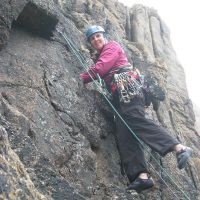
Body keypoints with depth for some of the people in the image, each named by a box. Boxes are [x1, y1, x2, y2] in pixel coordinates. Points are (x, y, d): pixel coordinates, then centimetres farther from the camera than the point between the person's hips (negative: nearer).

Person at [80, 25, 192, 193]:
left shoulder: (112, 46, 10)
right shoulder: (101, 56, 35)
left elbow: (100, 68, -4)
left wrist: (82, 78, 3)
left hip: (127, 86, -8)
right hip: (120, 94, 8)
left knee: (135, 118, -30)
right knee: (124, 132, -10)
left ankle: (179, 147, -40)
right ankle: (141, 175, -23)